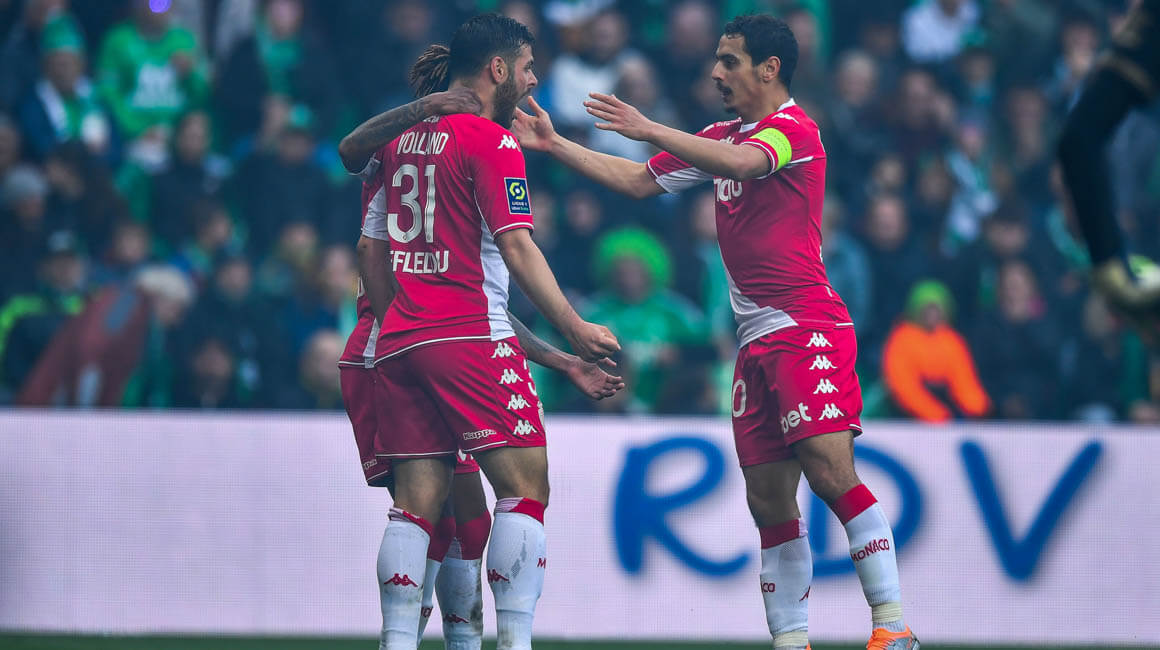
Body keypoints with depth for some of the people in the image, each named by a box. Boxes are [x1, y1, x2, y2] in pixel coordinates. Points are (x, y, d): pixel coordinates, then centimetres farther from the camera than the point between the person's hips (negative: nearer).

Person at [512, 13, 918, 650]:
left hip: (807, 329, -8)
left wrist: (650, 130, -29)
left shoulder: (792, 127, -6)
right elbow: (639, 181, 23)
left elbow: (740, 162, -27)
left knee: (830, 473, -20)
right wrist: (554, 145, 17)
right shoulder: (720, 137, 19)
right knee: (769, 502, 4)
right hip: (757, 340, 8)